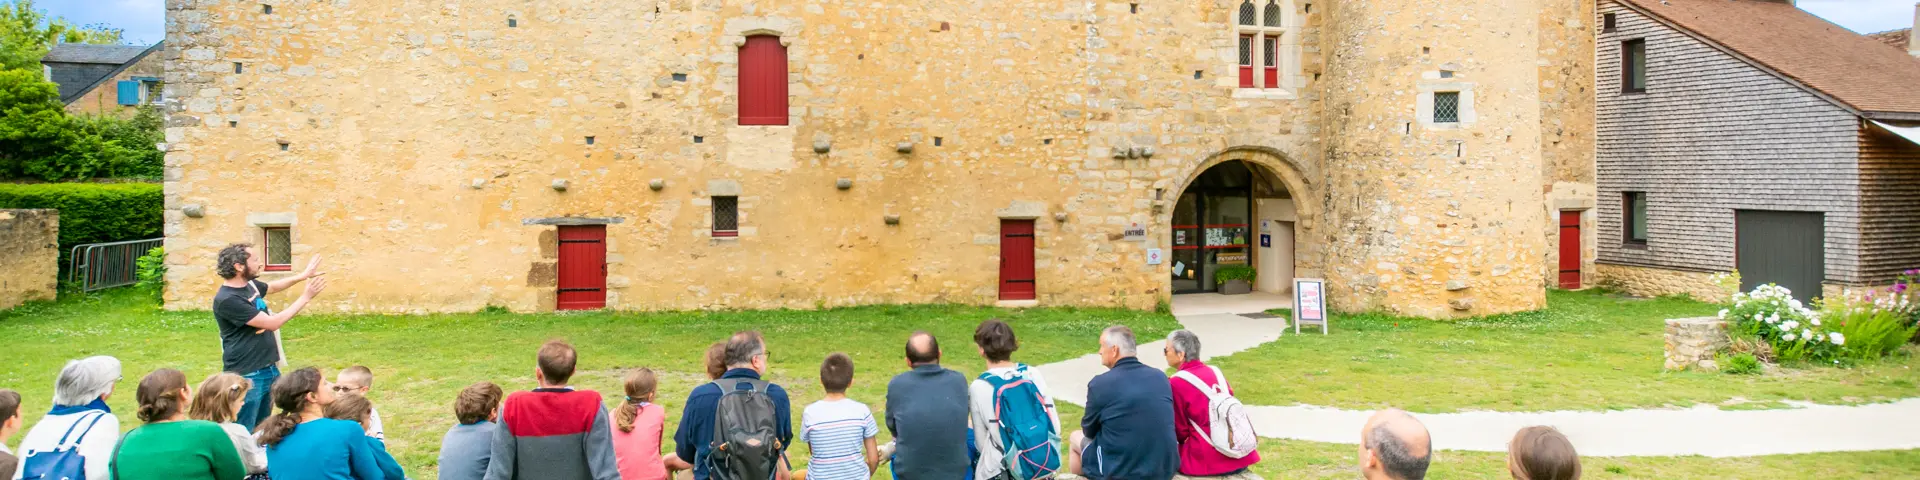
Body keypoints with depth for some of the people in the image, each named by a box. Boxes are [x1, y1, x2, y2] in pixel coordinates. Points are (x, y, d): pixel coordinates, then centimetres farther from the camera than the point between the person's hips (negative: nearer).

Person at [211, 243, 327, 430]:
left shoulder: (250, 284, 4)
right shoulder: (227, 299, -22)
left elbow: (273, 286, 30)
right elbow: (273, 323, -23)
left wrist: (304, 275, 20)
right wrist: (306, 297, -17)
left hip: (269, 370, 9)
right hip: (247, 376, -9)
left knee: (262, 429, 18)